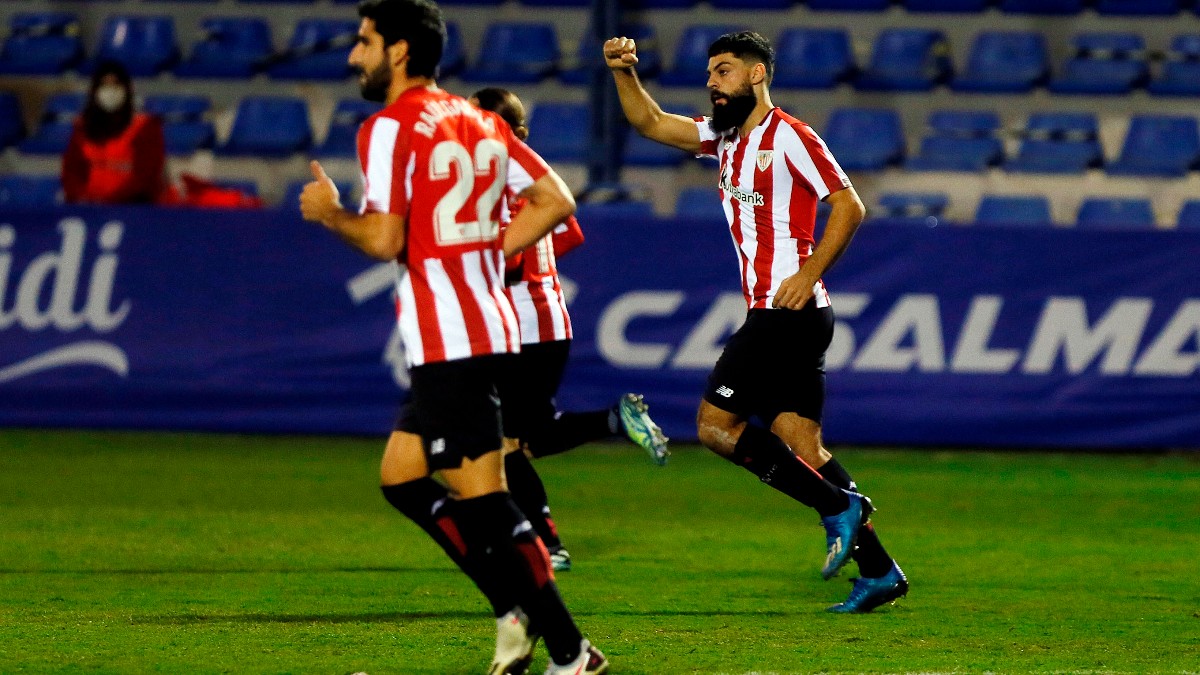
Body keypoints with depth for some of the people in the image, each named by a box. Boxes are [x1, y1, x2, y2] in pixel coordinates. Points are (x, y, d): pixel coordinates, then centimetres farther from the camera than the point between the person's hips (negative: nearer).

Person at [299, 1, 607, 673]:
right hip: (487, 323, 9)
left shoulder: (389, 130, -10)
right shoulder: (479, 121, 15)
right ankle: (519, 611, 12)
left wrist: (329, 212, 1)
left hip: (448, 338, -9)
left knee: (480, 494, -7)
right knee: (401, 478, 17)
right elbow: (556, 200, 14)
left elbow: (384, 240, -18)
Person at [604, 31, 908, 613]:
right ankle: (878, 571, 0)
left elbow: (848, 206, -11)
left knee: (715, 424, -8)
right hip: (772, 315, 9)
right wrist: (624, 73, 4)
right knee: (801, 448, 3)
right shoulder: (724, 138, 18)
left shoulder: (788, 137, -7)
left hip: (790, 309, -9)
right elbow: (650, 123, 21)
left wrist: (809, 271, -19)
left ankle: (838, 507, -9)